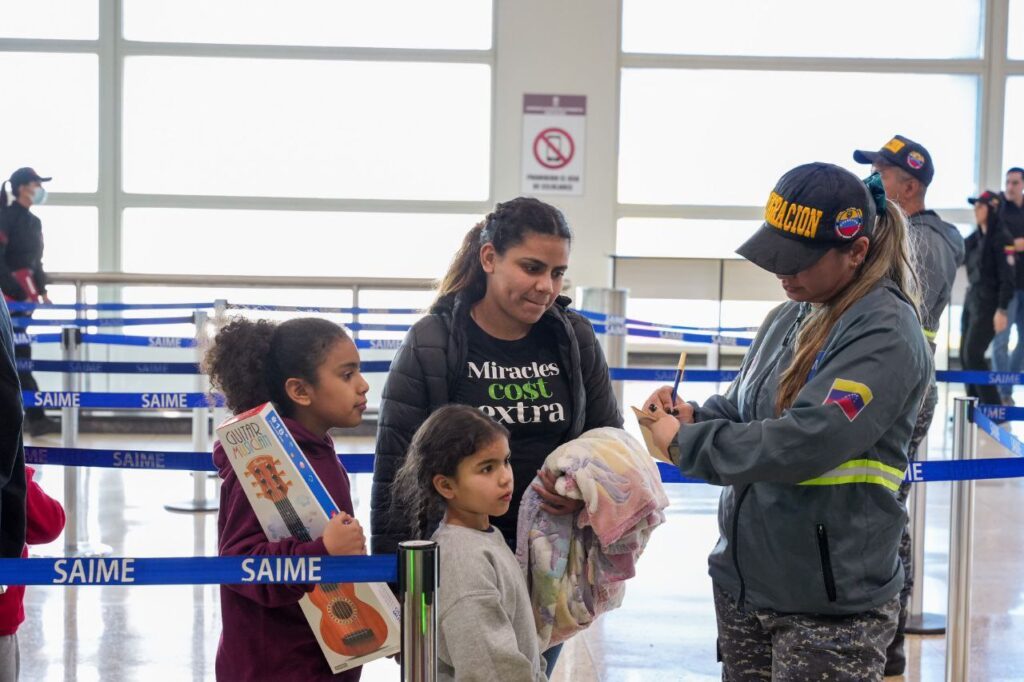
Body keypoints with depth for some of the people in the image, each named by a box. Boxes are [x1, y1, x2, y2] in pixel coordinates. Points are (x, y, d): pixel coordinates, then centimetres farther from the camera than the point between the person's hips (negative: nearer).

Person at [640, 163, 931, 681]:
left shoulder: (886, 335, -16)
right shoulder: (788, 318, 9)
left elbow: (804, 443, -25)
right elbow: (744, 410, 17)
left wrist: (685, 444, -16)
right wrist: (694, 418, -6)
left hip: (831, 605, -7)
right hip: (741, 580, 8)